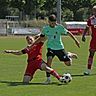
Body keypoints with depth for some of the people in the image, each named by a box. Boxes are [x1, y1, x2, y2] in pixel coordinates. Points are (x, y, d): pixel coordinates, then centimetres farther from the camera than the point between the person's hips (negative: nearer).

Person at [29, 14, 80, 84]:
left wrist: (76, 40, -5)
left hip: (60, 47, -1)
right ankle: (48, 78, -14)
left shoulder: (59, 27, -10)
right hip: (50, 48, 1)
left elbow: (68, 33, -2)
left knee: (68, 63, 0)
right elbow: (41, 38, 6)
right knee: (49, 60, -25)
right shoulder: (45, 29, -4)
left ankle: (69, 55, 37)